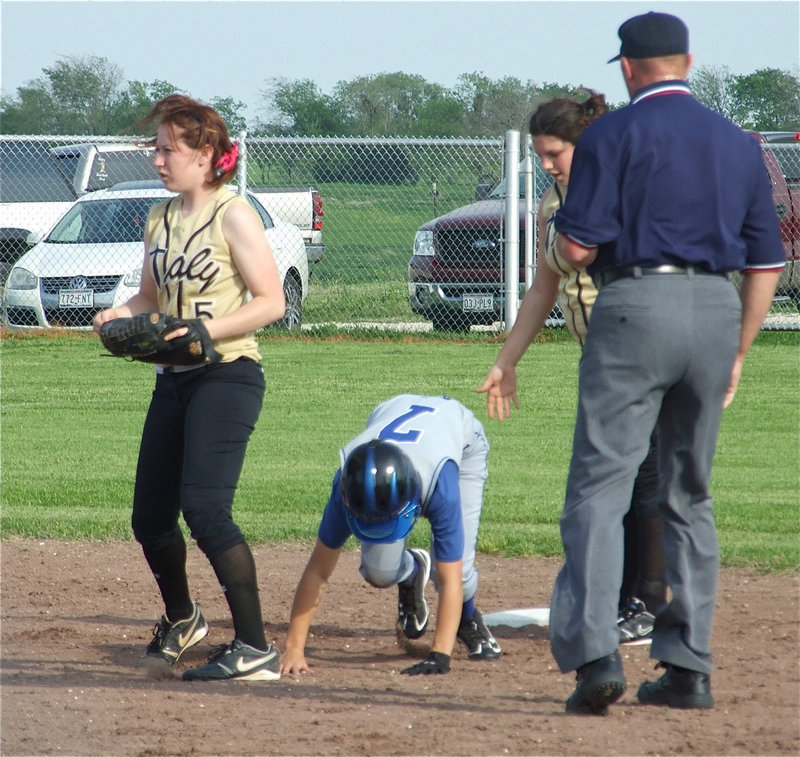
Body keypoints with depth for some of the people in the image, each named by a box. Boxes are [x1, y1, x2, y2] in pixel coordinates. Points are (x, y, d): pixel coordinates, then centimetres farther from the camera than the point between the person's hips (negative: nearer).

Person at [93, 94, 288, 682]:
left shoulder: (233, 215, -9)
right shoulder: (160, 220, 13)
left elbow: (271, 302, -12)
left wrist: (205, 330, -22)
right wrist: (121, 316, 0)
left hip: (227, 376, -8)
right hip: (173, 380, 8)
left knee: (204, 508, -21)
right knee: (150, 517, 12)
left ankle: (255, 648, -19)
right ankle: (181, 620, 39)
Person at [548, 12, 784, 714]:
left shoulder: (614, 133, -2)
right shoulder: (739, 143, 14)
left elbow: (577, 247, -9)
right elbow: (767, 262, 13)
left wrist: (571, 233, 15)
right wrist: (736, 355, 19)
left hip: (637, 304, -5)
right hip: (717, 310, 5)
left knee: (599, 486, -6)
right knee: (689, 497, 14)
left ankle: (595, 653, -21)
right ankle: (688, 668, 13)